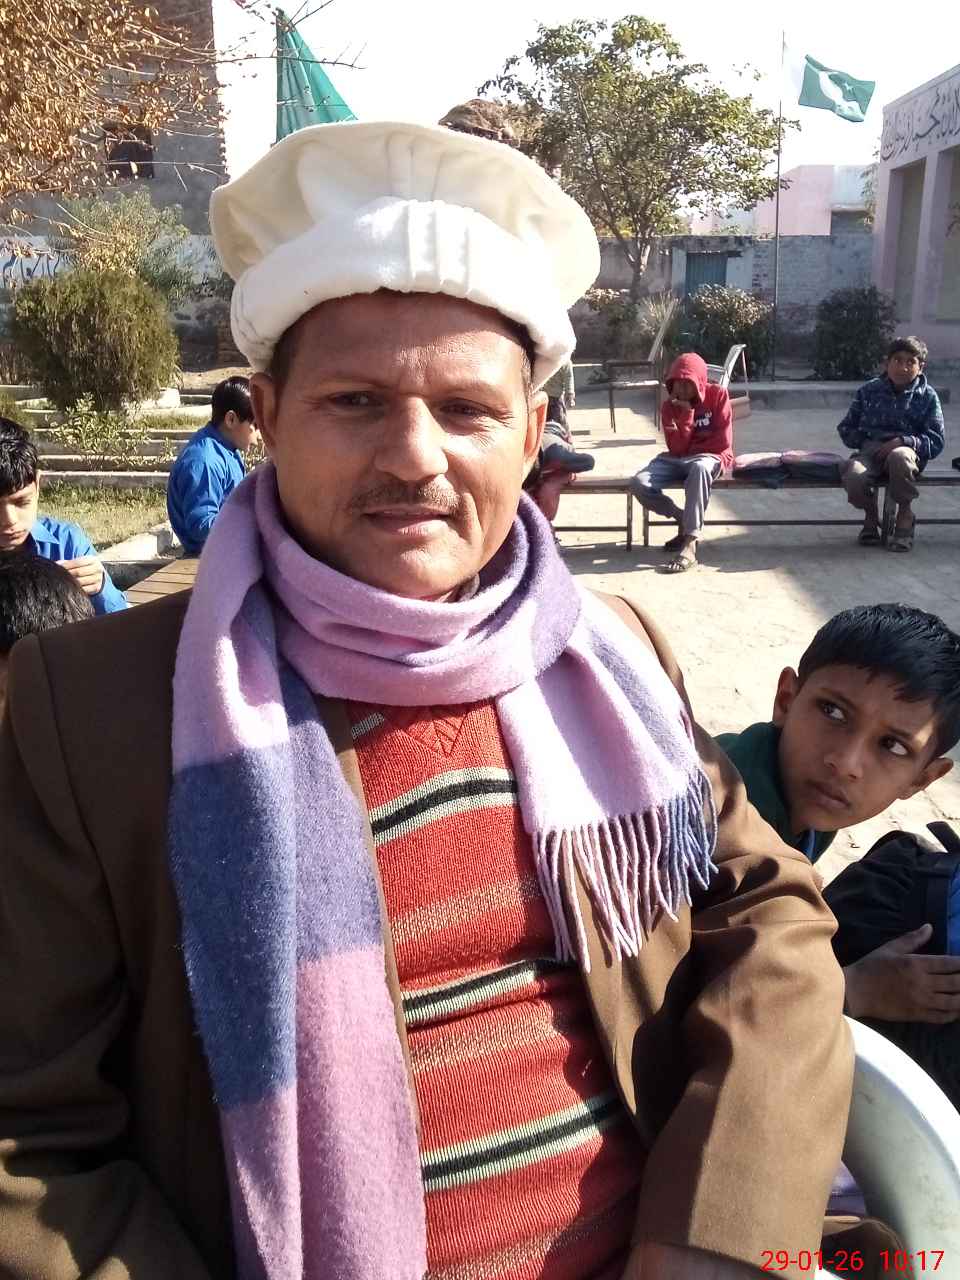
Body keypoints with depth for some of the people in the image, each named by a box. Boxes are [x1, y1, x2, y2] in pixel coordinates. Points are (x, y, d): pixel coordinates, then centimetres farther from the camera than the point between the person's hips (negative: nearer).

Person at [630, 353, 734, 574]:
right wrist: (686, 414, -18)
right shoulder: (669, 406, 0)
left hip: (711, 457, -4)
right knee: (639, 484, -24)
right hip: (677, 459, 4)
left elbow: (723, 441, -11)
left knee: (699, 468, -43)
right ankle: (685, 522, -1)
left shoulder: (718, 395, -7)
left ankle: (690, 545, -45)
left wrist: (692, 447, -5)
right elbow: (676, 449, -9)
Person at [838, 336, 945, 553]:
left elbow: (936, 442, 3)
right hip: (871, 450, 2)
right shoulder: (869, 390, 13)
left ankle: (905, 515, -13)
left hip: (907, 450, -2)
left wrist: (902, 441, -14)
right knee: (853, 477, -34)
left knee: (898, 457, -41)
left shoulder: (927, 396, 8)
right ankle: (871, 516, 3)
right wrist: (865, 442, -1)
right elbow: (846, 429, 19)